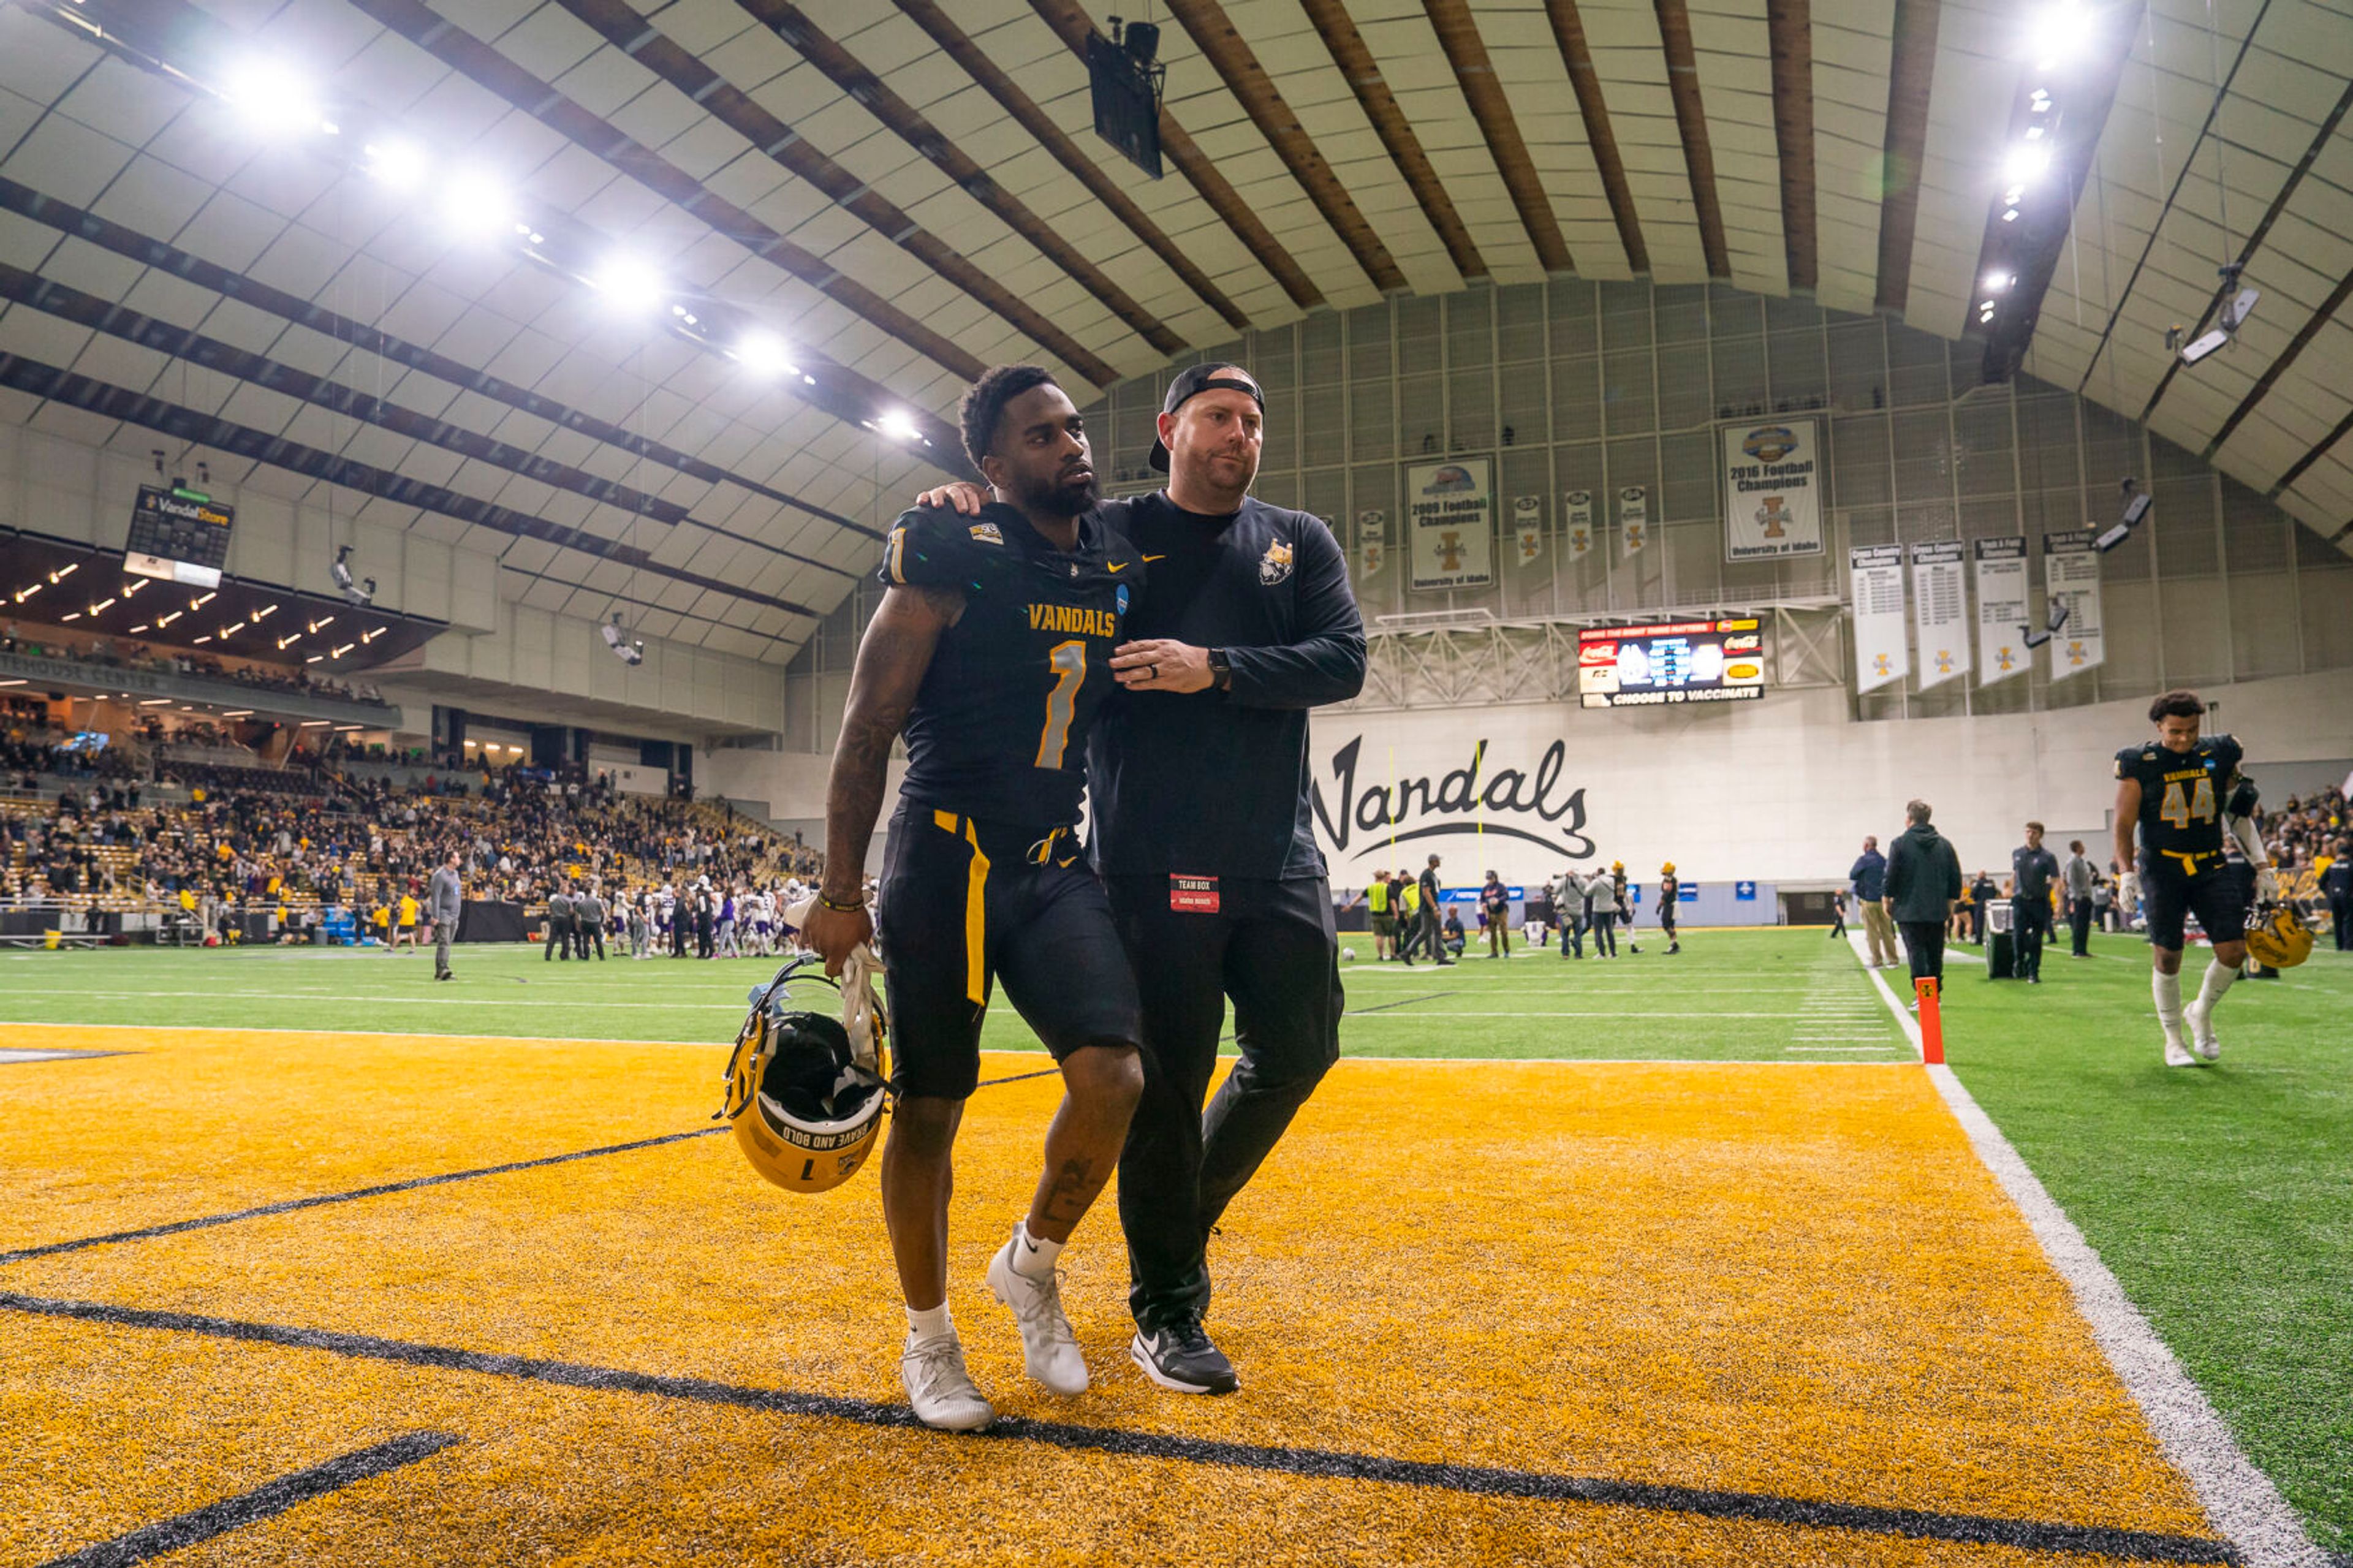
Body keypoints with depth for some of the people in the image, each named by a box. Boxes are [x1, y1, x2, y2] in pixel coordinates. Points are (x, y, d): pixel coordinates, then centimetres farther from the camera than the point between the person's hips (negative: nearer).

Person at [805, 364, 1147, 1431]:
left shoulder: (1123, 569, 8)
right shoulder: (953, 561, -9)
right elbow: (867, 733, -8)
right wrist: (840, 895, -10)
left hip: (1058, 865, 5)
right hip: (945, 862, -4)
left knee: (1113, 1076, -12)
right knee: (929, 1107, 3)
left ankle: (1031, 1263, 17)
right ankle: (927, 1336, 25)